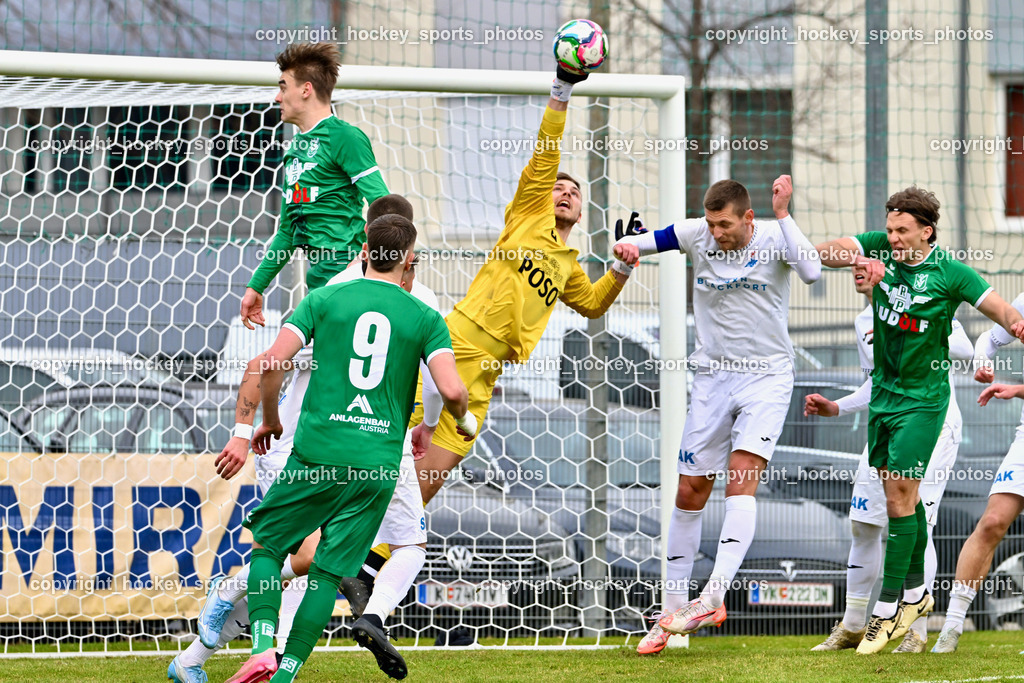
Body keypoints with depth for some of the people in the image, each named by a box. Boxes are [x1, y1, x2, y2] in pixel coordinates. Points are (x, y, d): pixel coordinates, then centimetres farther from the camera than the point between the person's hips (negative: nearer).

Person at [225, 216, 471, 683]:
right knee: (328, 574, 7)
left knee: (265, 546, 14)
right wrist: (461, 418, 16)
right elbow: (452, 391, -7)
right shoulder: (425, 319, 5)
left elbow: (272, 362, -2)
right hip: (378, 467, 1)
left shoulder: (325, 300, 5)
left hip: (316, 452, -1)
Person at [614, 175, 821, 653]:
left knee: (741, 479, -21)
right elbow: (640, 242, 4)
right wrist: (626, 247, -19)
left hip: (767, 376, -4)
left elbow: (811, 271, -28)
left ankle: (714, 596, -31)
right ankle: (673, 610, 13)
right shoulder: (697, 235, -2)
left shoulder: (775, 238, -10)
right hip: (713, 376, 4)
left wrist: (783, 214, -29)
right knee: (690, 493, 4)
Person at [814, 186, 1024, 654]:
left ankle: (889, 609, -5)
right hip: (882, 392, 6)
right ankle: (916, 591, 29)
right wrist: (858, 259, -26)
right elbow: (823, 253, -6)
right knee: (899, 495, 15)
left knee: (899, 497, -9)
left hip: (922, 399, -6)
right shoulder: (880, 249, -1)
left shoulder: (950, 273, -13)